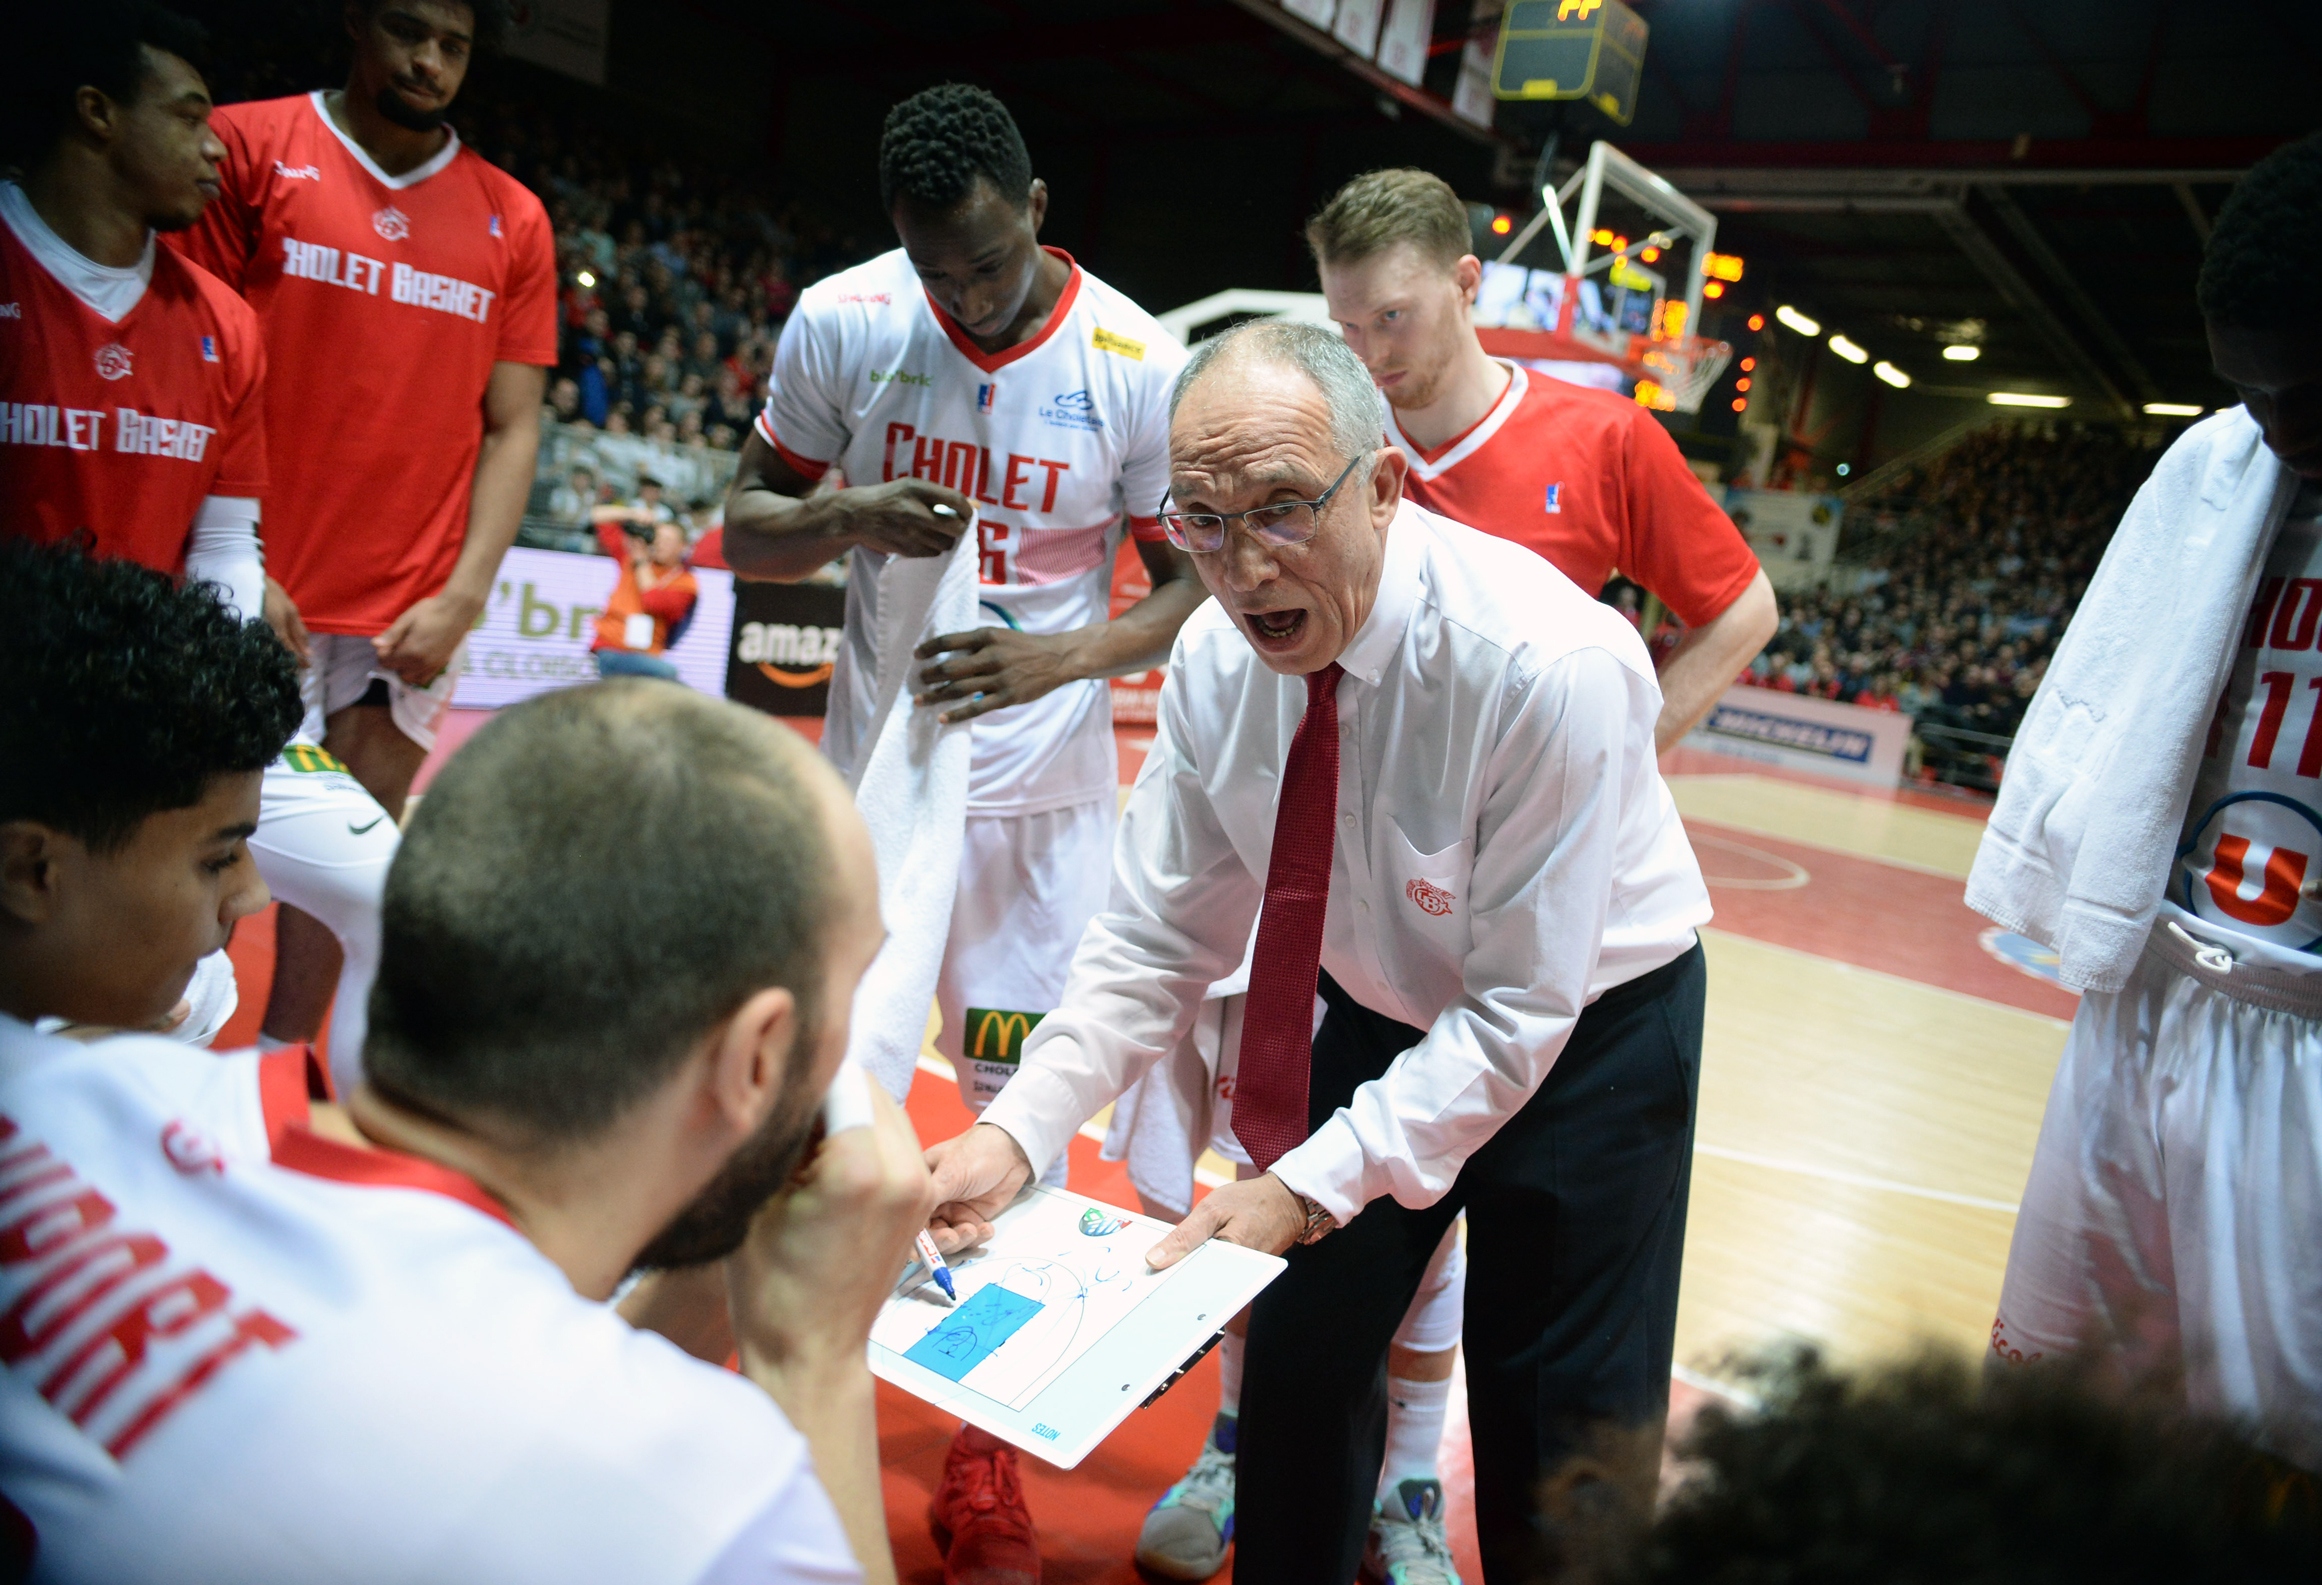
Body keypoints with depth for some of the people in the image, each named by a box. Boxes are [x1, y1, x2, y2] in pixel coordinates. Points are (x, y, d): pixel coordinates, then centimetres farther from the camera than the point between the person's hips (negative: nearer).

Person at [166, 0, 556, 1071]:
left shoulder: (512, 218, 9)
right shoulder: (248, 146, 3)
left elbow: (511, 426, 8)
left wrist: (462, 599, -3)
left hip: (411, 615, 2)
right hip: (254, 597, -2)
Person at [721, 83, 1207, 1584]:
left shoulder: (1136, 362, -12)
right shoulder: (841, 321, -6)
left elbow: (1193, 585, -6)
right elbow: (747, 526, 2)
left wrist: (1066, 656, -26)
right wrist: (847, 518, -21)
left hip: (1044, 788, -1)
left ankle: (990, 1450, 25)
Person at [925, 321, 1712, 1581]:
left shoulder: (1549, 666, -33)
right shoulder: (1217, 655, -16)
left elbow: (1522, 1012, -27)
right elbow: (1157, 938, -10)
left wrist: (1313, 1186, -31)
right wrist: (1017, 1130, -22)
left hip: (1584, 1032, -4)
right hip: (1380, 1011, 4)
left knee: (1559, 1433, 5)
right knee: (1299, 1346, 13)